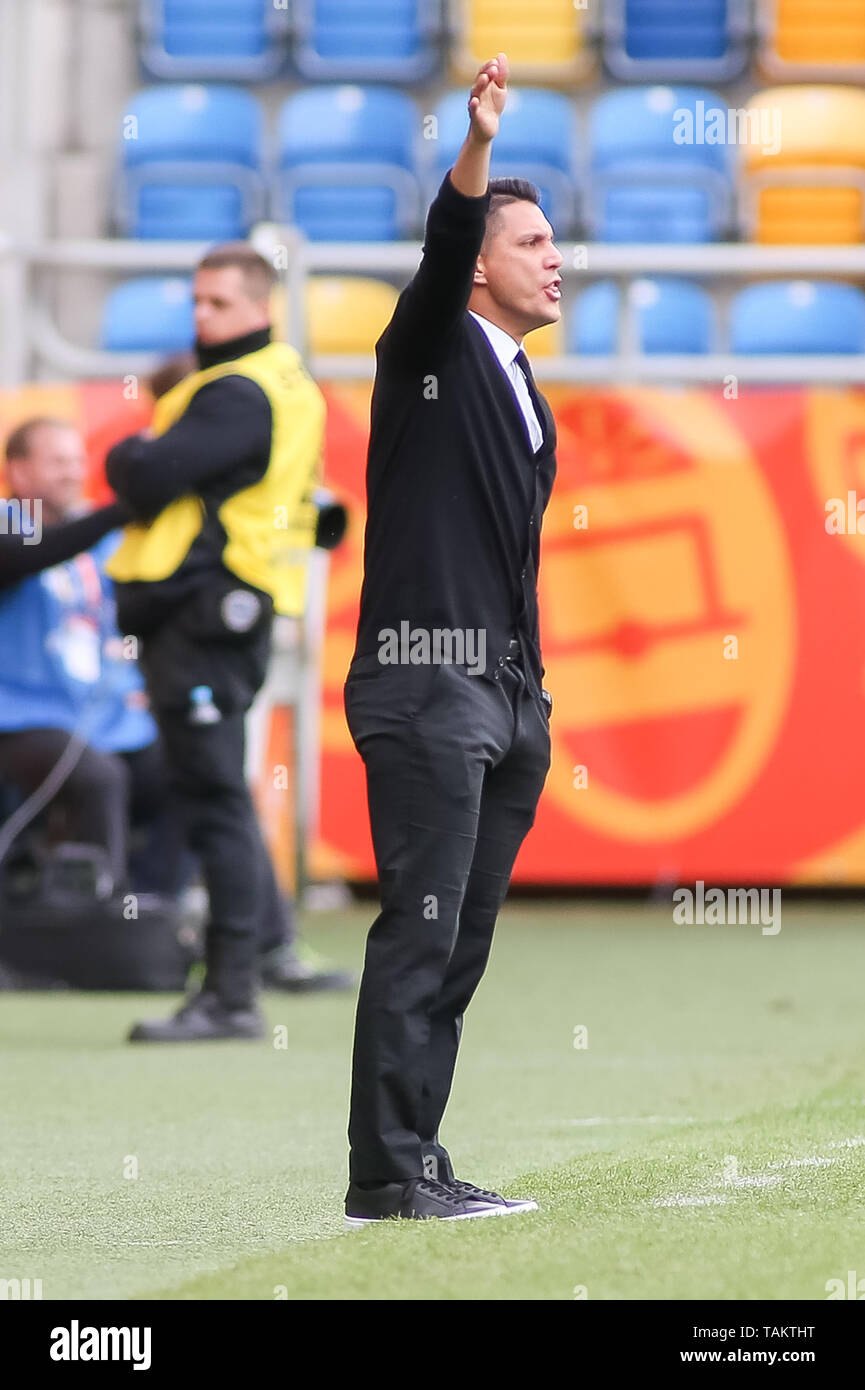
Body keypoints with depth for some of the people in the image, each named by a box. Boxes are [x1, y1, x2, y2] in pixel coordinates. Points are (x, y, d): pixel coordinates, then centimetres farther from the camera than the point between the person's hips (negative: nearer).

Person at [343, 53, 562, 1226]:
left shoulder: (528, 401, 20)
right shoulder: (432, 354, -2)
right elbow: (443, 251, -22)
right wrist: (479, 147, -39)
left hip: (507, 698, 8)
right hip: (425, 685, -8)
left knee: (460, 946, 8)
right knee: (421, 930, -13)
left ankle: (420, 1166, 11)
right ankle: (385, 1176, -14)